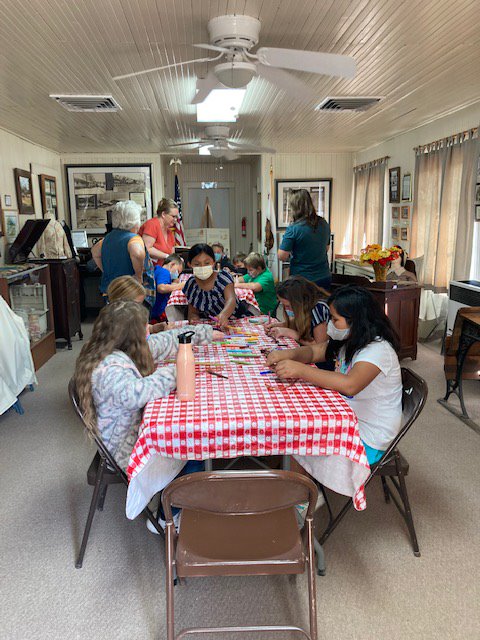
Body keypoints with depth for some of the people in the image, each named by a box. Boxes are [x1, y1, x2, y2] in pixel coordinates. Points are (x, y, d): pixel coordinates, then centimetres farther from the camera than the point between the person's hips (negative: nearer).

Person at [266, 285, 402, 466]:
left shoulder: (378, 349, -25)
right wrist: (288, 354, -13)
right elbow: (313, 351, 9)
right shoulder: (347, 340, 3)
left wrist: (300, 370, -38)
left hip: (369, 439, -8)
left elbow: (350, 385, -41)